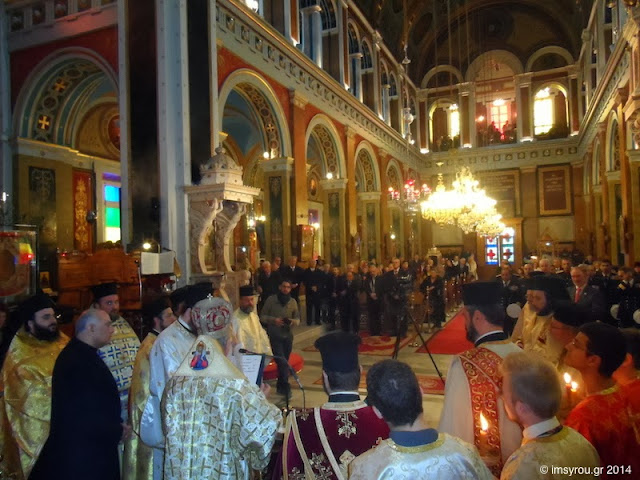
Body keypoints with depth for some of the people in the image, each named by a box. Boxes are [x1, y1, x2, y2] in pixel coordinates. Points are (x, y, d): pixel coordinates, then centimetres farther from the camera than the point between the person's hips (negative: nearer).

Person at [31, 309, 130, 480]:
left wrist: (117, 426, 3)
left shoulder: (75, 353, 8)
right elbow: (90, 419, -27)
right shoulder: (82, 362, -25)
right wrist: (119, 432, -12)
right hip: (84, 459, -10)